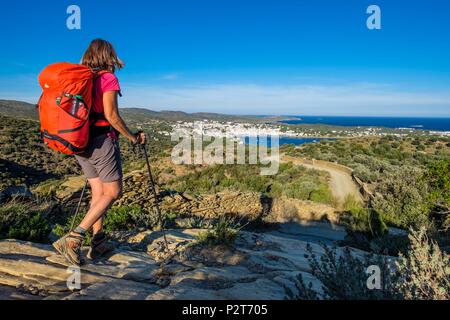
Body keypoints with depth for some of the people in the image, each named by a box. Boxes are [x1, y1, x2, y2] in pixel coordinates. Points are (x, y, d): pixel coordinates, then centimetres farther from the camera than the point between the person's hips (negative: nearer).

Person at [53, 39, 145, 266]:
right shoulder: (108, 78, -8)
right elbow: (111, 115, -16)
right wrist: (132, 137, -5)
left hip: (80, 141, 7)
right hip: (101, 140, -7)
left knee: (98, 192, 15)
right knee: (113, 192, 2)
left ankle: (99, 243, 20)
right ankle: (74, 238, -6)